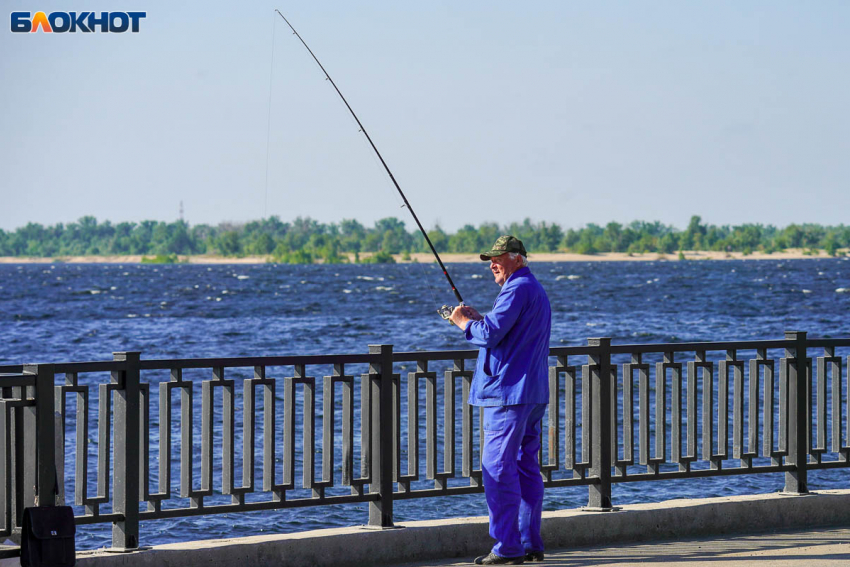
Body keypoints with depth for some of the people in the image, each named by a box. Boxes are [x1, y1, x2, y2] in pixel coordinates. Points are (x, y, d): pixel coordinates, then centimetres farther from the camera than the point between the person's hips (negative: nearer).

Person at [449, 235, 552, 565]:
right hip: (533, 394, 11)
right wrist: (478, 318, 18)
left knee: (498, 467, -9)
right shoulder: (536, 290, 21)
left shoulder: (517, 290, -13)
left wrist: (463, 322, -2)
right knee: (526, 467, 11)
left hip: (509, 391, -11)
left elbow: (491, 335, -19)